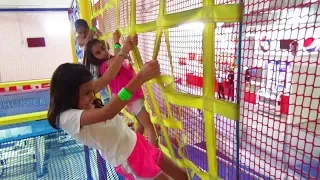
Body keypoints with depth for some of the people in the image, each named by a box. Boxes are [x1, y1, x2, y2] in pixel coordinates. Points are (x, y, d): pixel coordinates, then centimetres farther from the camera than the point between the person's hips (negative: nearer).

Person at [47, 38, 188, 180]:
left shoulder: (81, 100, 1)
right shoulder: (67, 118, -23)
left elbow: (108, 76, 4)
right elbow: (107, 112, -39)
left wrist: (125, 49, 1)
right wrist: (141, 77, -45)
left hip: (136, 143, 8)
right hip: (127, 161, -8)